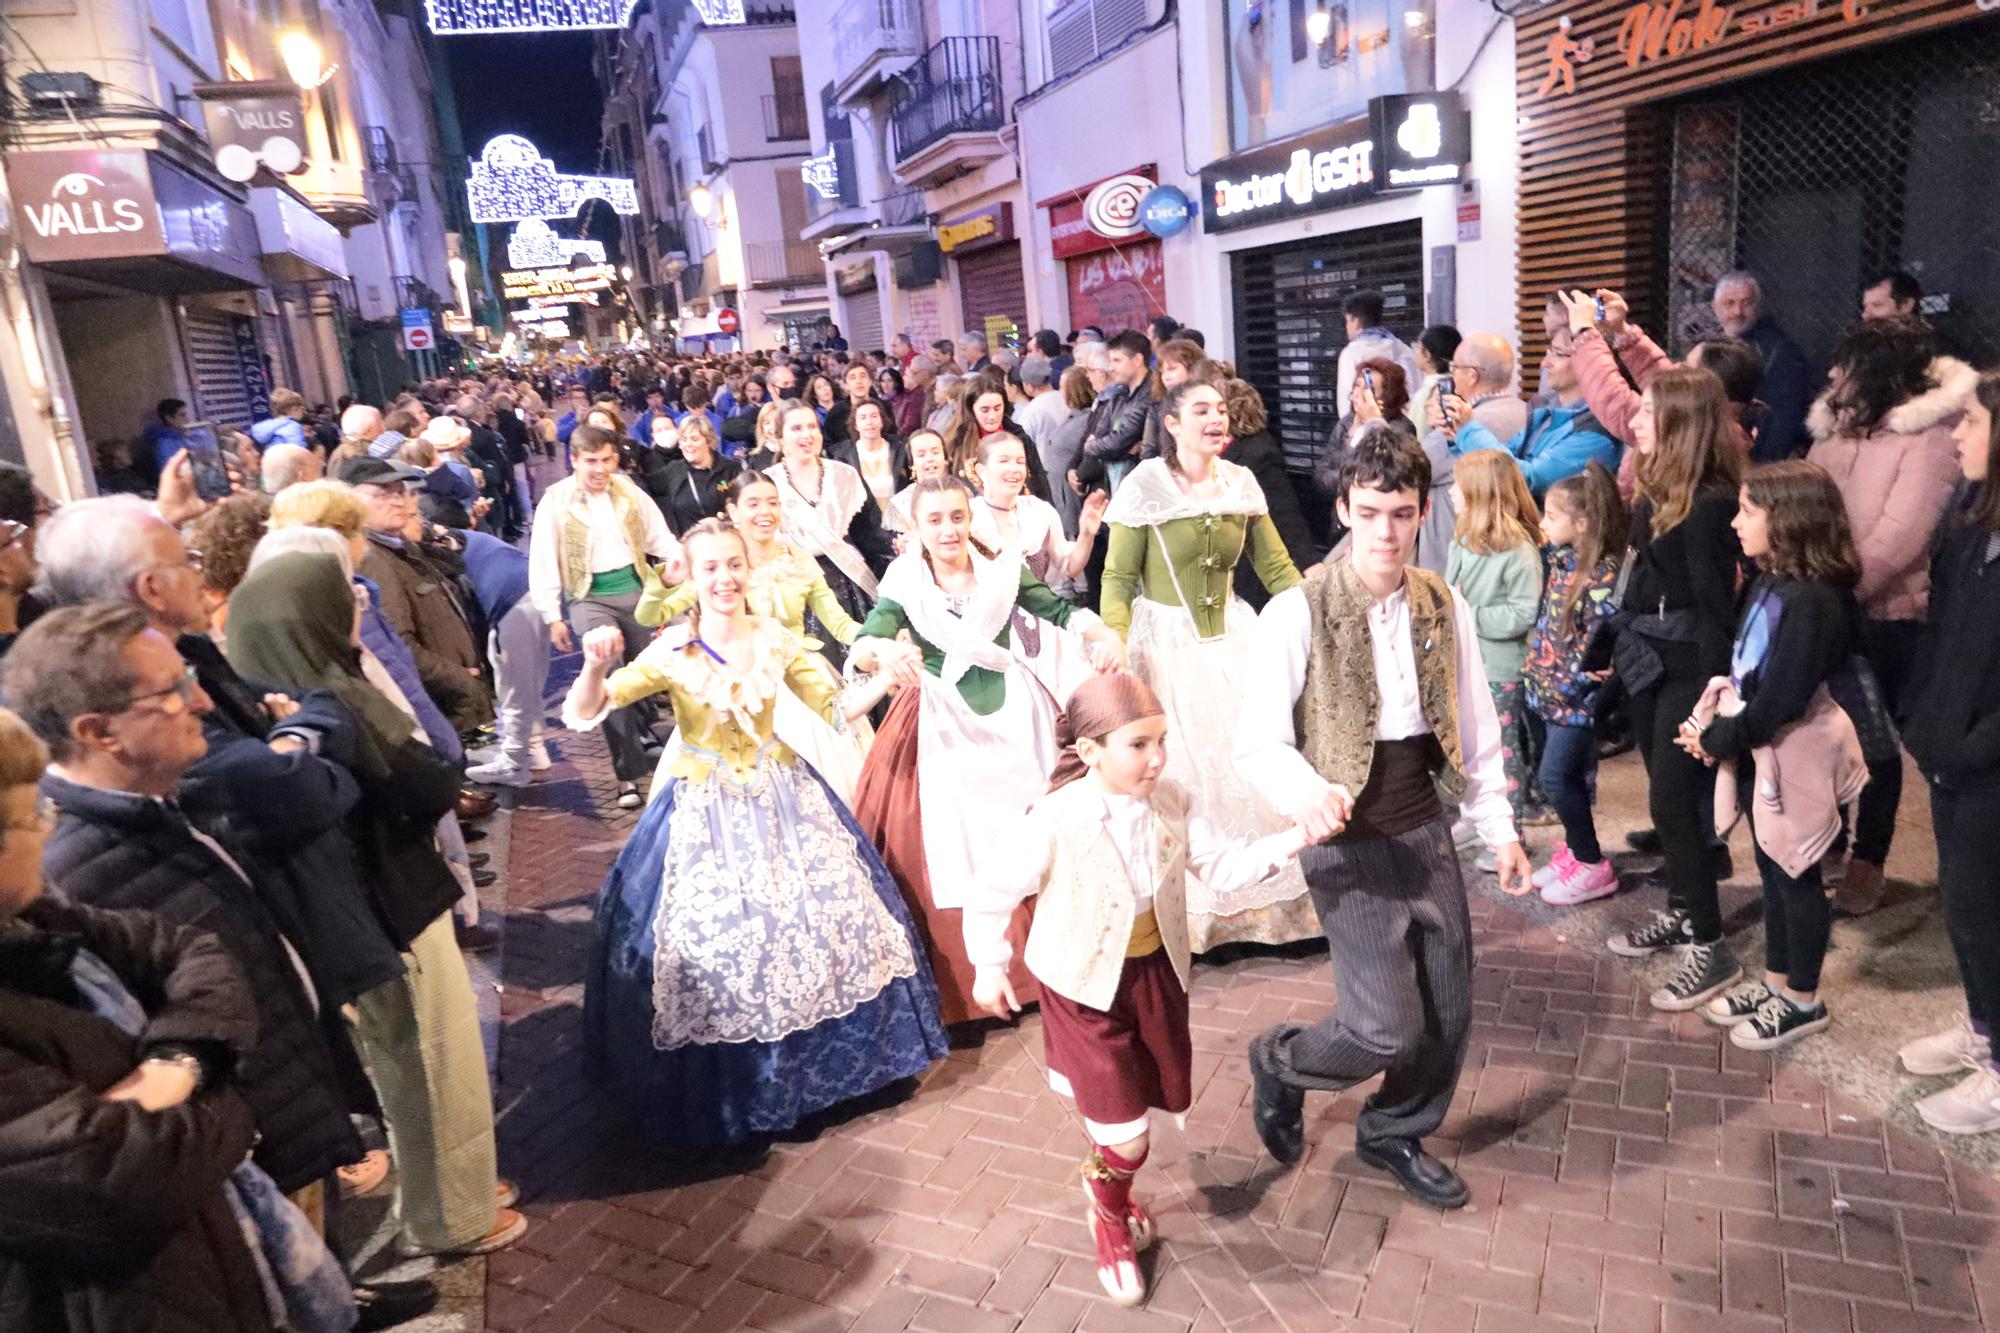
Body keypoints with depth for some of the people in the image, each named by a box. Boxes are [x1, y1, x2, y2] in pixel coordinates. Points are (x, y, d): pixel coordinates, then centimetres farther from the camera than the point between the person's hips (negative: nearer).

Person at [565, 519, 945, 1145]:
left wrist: (887, 678, -12)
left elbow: (835, 710, 3)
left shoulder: (776, 640, -5)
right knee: (714, 943, 3)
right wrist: (597, 666, -38)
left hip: (784, 802, 3)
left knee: (818, 922, 11)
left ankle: (827, 1060, 35)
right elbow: (581, 717, -18)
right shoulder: (672, 652, -14)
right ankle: (734, 1083, 27)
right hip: (707, 817, -3)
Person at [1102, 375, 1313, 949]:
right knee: (1180, 767, 3)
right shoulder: (1144, 486, -10)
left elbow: (1276, 567, 5)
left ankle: (1263, 897, 23)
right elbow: (1118, 578, -10)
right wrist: (1117, 646, -22)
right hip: (1166, 641, -4)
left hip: (1232, 636, 4)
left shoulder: (1241, 483, 2)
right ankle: (1188, 911, 19)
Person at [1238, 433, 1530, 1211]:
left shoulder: (1446, 607, 1)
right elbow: (1258, 743, -17)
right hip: (1349, 843, -5)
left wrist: (1499, 829, 9)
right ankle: (1280, 1062, 25)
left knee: (1449, 1009, 14)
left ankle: (1395, 1135, 40)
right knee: (1389, 1025, -6)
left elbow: (1475, 728, 10)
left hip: (1425, 831, 6)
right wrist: (1306, 794, -36)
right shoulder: (1296, 613, -16)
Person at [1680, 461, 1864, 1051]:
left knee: (1795, 875, 5)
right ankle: (1775, 981, 33)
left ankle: (1803, 1001, 21)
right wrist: (1710, 726, -2)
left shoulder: (1811, 599, -23)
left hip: (1795, 753, -9)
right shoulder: (1768, 584, 5)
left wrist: (1721, 739, -14)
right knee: (1772, 869, 19)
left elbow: (1783, 697, -24)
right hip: (1759, 747, 9)